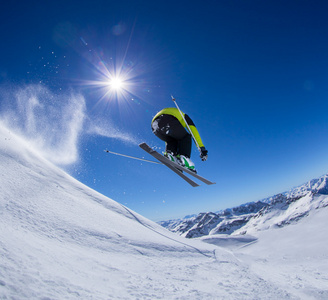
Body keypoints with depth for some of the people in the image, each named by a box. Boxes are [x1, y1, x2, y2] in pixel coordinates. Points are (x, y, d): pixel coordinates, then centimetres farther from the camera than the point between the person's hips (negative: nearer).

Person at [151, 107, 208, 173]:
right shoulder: (184, 116, 35)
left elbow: (167, 140, 47)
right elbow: (194, 131, 20)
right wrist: (202, 149, 15)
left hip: (154, 125, 6)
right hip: (168, 121, -6)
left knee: (171, 141, 29)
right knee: (185, 137, 16)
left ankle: (169, 154, -2)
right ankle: (183, 157, -10)